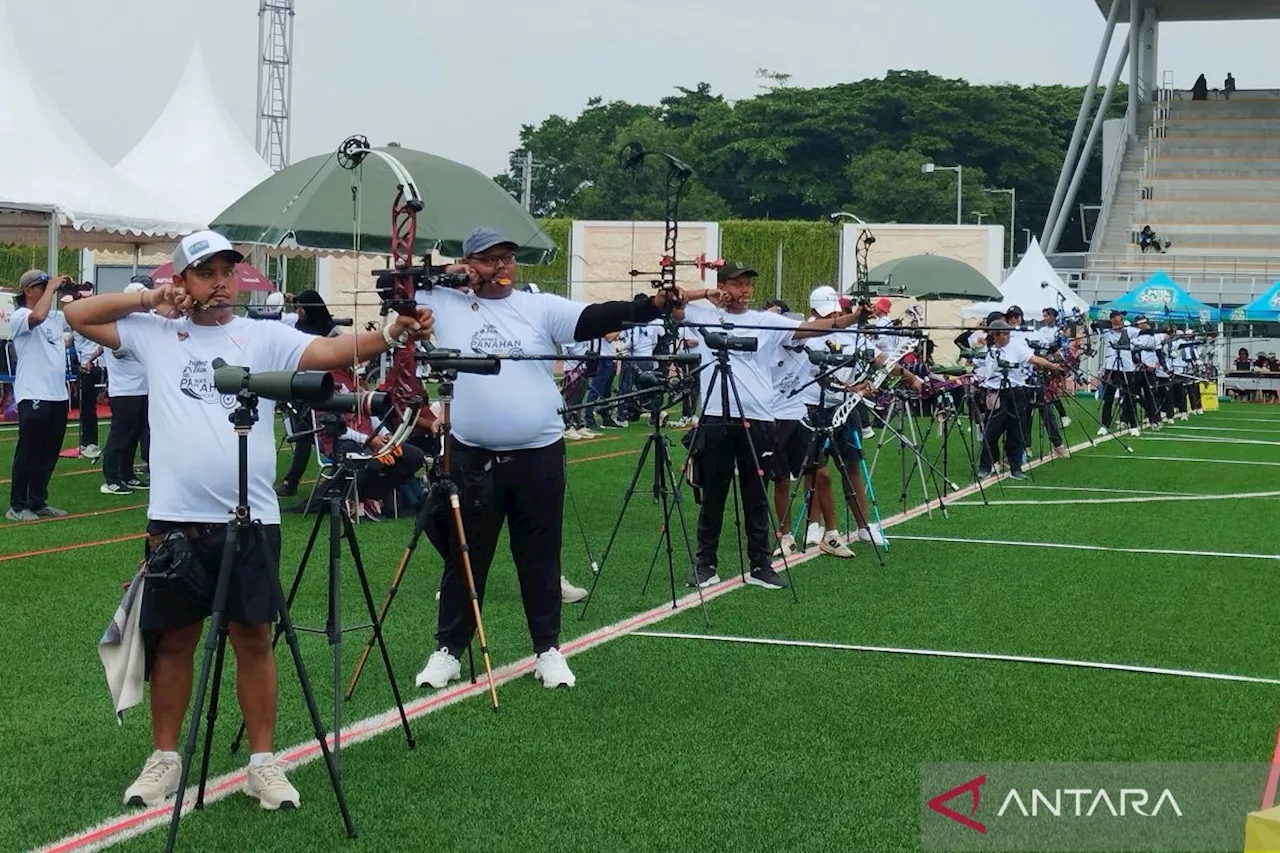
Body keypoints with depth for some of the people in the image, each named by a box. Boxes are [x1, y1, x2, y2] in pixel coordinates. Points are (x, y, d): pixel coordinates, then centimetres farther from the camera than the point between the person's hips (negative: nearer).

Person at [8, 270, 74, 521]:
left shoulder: (55, 316, 13)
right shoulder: (19, 316, -8)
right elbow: (38, 316, -30)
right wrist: (51, 288, -18)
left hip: (59, 396, 7)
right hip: (33, 397, -7)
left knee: (49, 454, 12)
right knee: (28, 453, -3)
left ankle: (38, 502, 21)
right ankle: (18, 506, 4)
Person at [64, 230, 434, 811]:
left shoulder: (263, 336, 2)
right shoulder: (153, 334, 8)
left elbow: (330, 351, -12)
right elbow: (77, 316, 11)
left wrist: (392, 334, -30)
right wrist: (149, 300, -1)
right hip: (175, 519, 1)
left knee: (253, 639, 6)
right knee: (172, 642, 11)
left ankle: (263, 763, 15)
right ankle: (165, 758, 24)